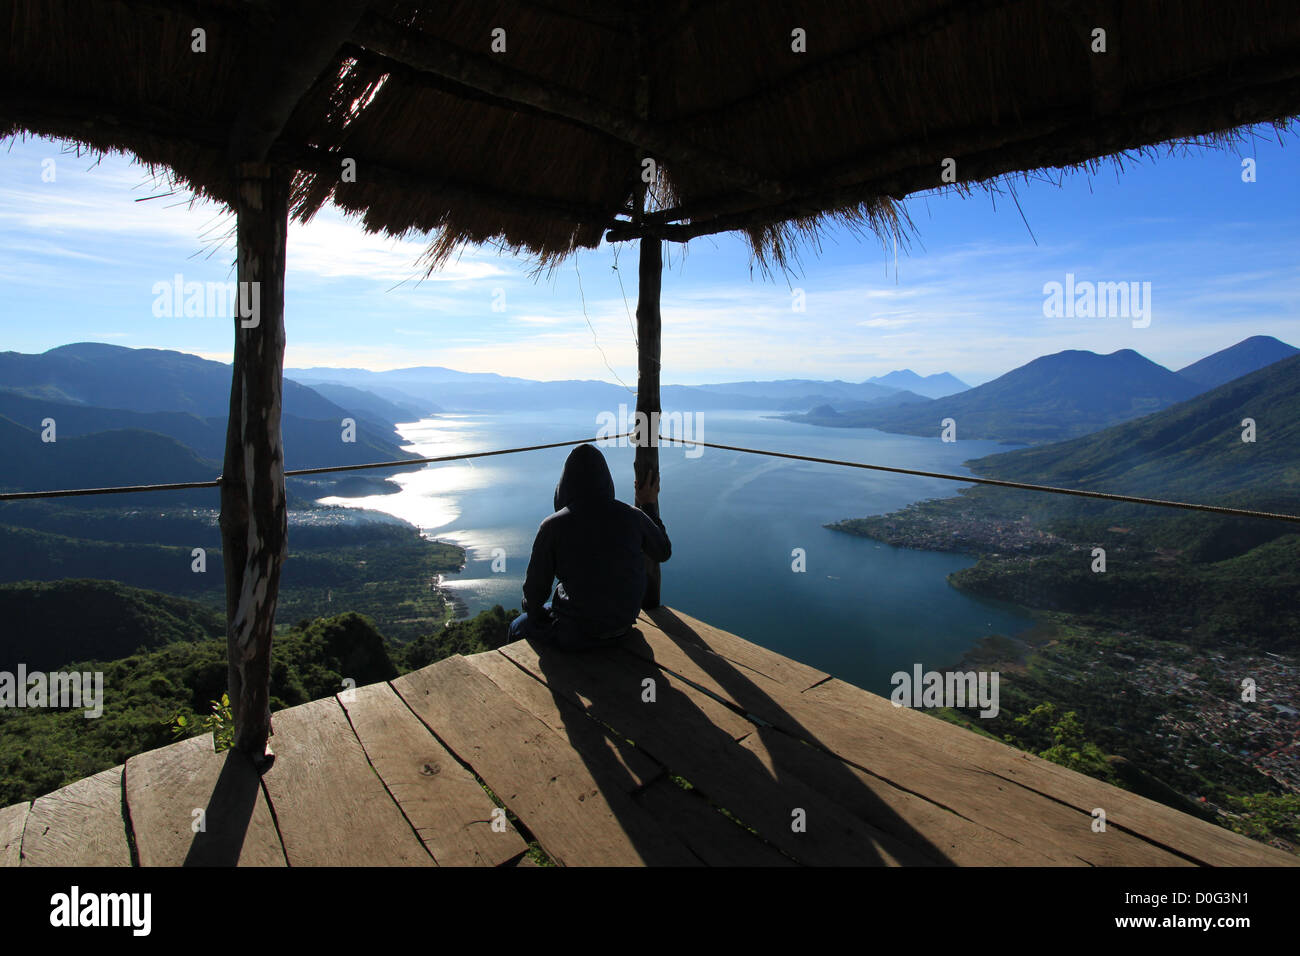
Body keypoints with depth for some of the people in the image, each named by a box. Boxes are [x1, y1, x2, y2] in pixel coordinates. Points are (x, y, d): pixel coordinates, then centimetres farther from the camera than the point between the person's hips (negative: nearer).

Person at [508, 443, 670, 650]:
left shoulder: (553, 527, -19)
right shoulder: (631, 516, -10)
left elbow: (535, 589, -11)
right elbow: (663, 552, 7)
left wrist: (534, 614, 12)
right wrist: (650, 505, 16)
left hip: (577, 631, -5)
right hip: (622, 621, 5)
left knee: (518, 629, 28)